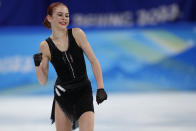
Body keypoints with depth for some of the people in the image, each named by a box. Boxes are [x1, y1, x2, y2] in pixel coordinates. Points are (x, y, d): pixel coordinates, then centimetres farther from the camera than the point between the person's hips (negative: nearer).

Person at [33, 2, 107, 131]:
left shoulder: (77, 34, -6)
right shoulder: (45, 46, -4)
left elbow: (93, 61, -4)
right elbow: (43, 81, 0)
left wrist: (100, 88, -10)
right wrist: (37, 65, -19)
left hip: (84, 91, -1)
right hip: (62, 95, 1)